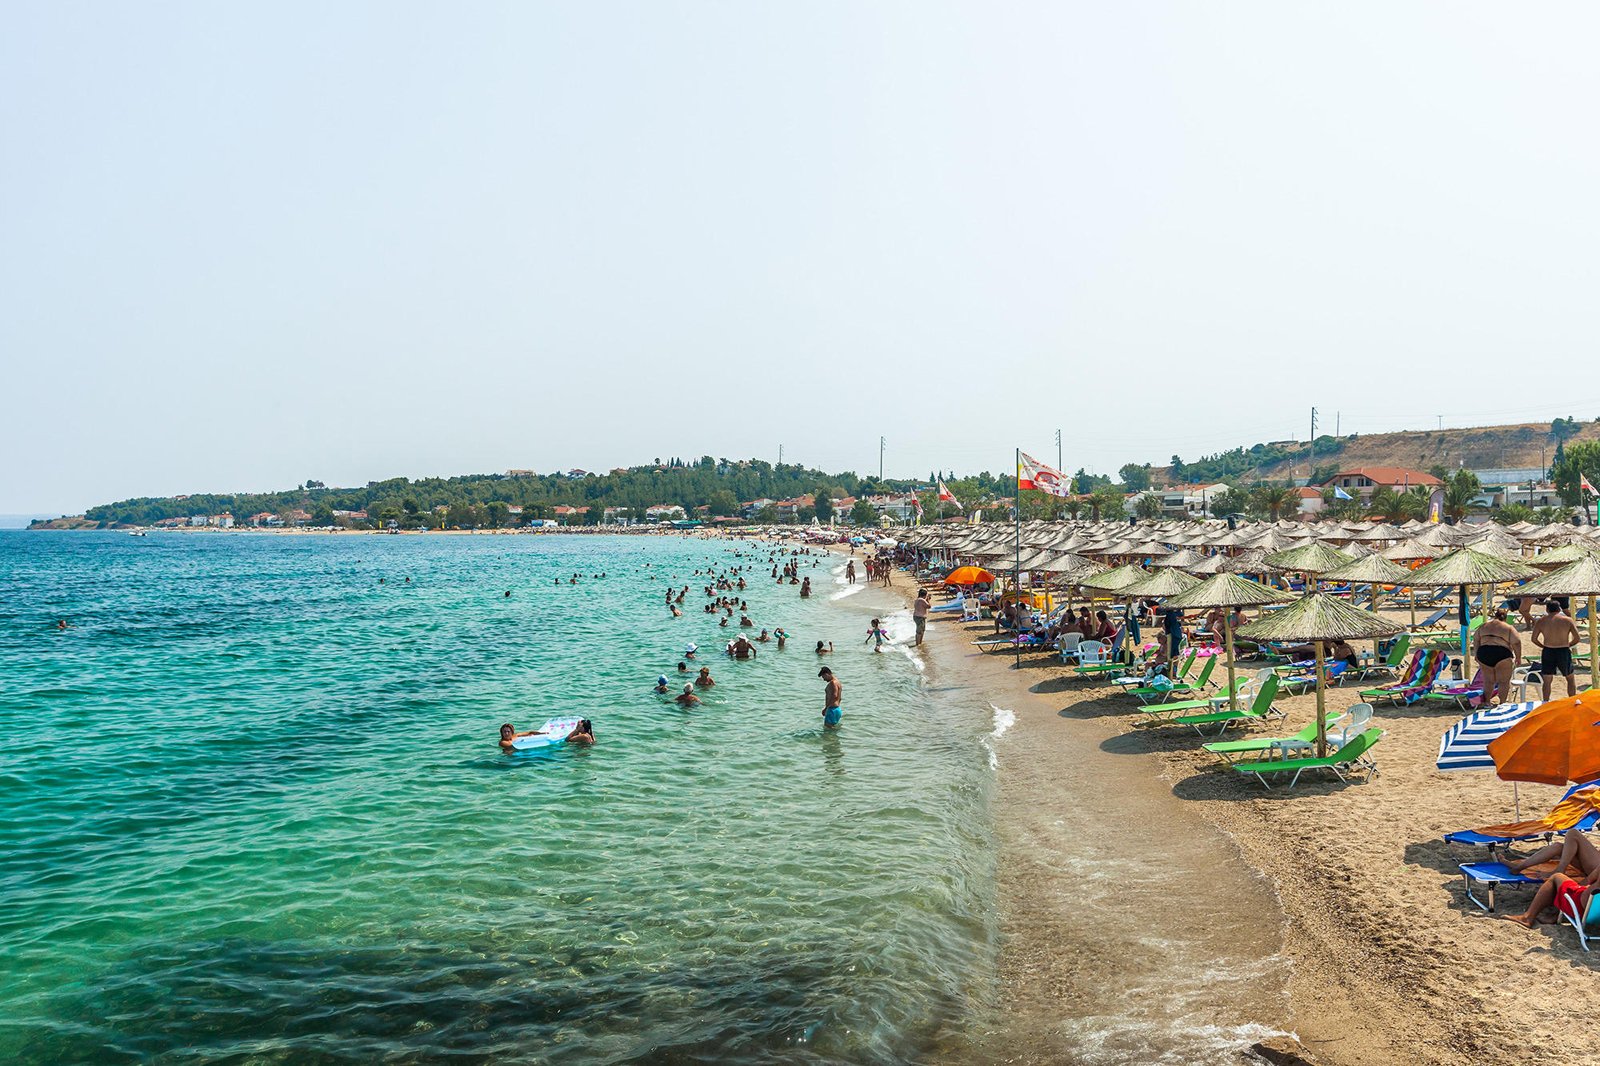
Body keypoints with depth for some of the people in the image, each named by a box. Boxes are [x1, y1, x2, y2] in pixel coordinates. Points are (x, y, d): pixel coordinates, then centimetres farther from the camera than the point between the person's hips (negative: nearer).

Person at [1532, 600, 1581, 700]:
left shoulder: (1541, 621, -1)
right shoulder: (1567, 620, -3)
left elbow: (1534, 639, -2)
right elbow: (1577, 638, -5)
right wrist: (1567, 645, 11)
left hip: (1547, 652, 1)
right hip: (1564, 652, 0)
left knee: (1547, 681, 10)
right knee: (1570, 679, 19)